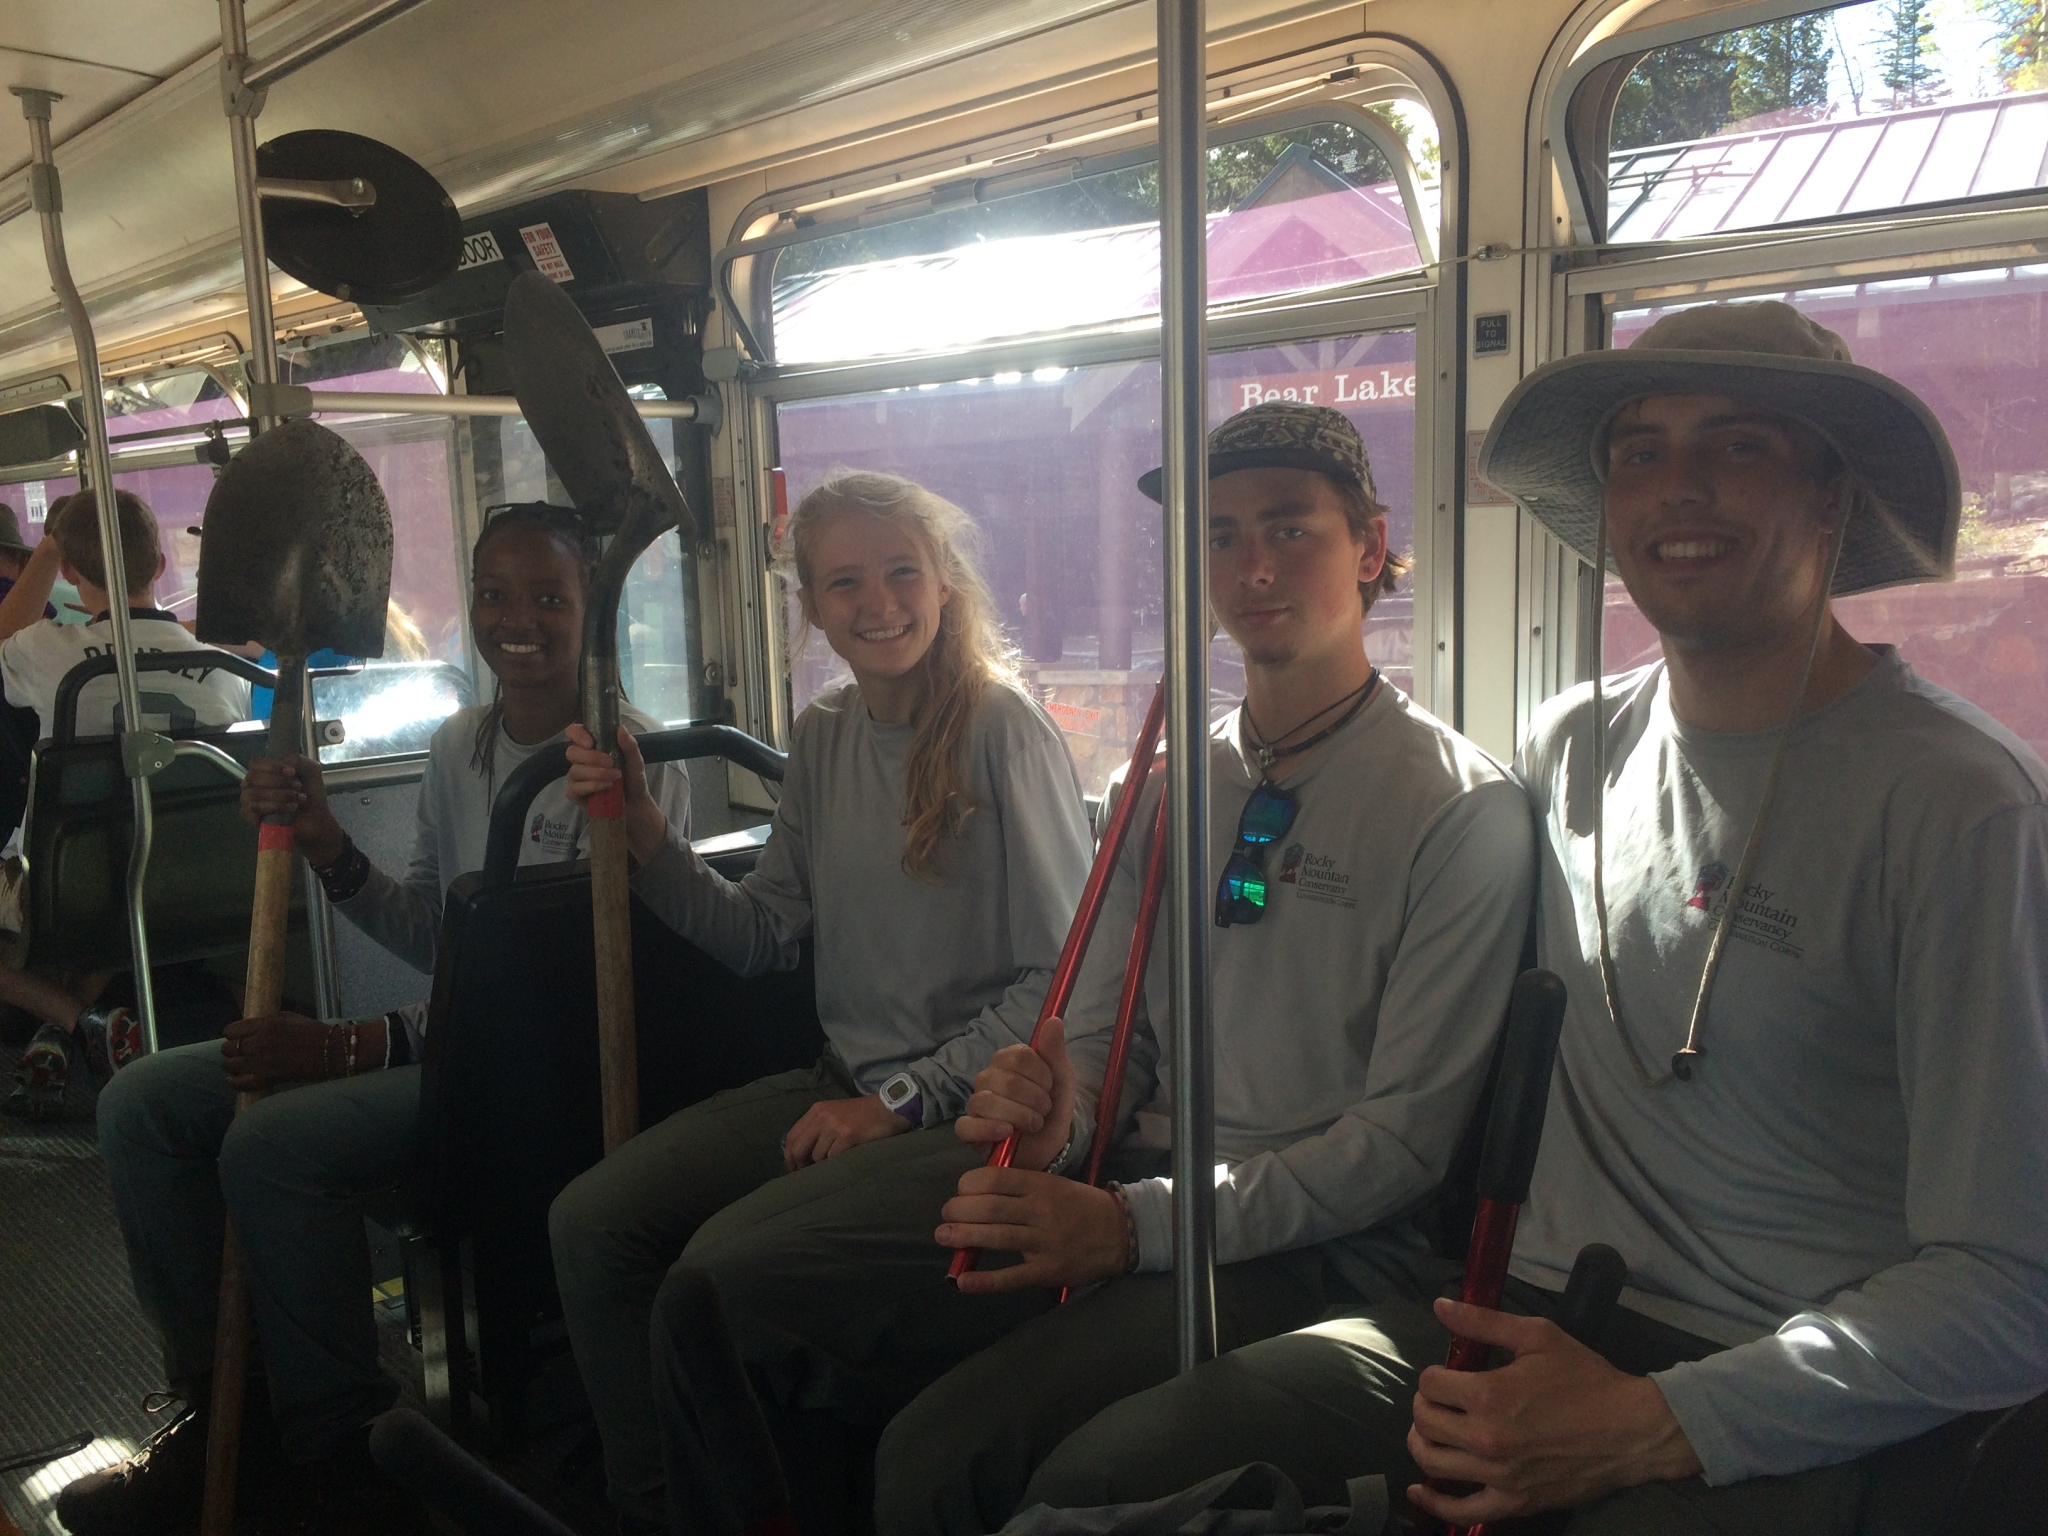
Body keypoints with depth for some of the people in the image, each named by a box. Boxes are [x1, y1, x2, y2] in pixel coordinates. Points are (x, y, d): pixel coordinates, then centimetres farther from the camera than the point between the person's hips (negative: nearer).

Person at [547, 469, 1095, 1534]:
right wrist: (643, 832, -3)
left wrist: (897, 1102, -14)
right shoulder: (822, 736, 9)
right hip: (843, 1084, 7)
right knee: (590, 1221, -8)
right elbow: (762, 938, 8)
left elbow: (1063, 979, -14)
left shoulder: (1002, 727, -12)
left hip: (970, 1110, -6)